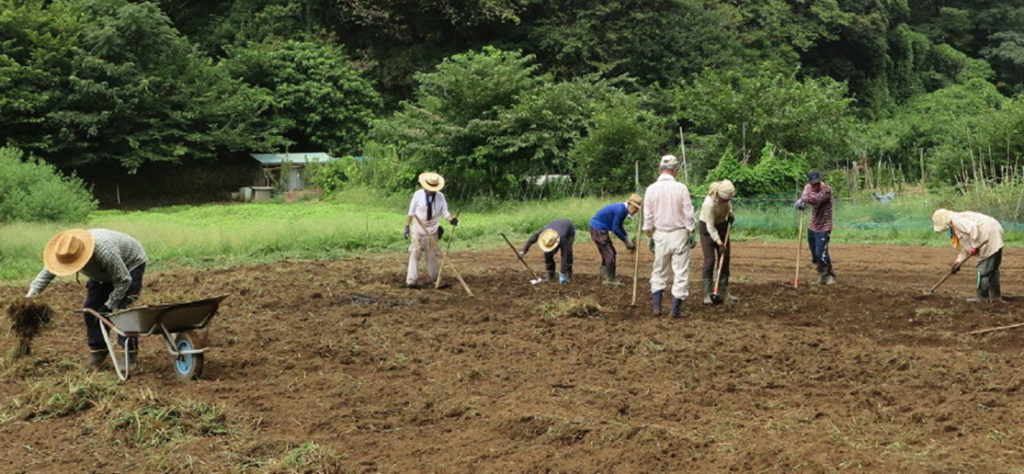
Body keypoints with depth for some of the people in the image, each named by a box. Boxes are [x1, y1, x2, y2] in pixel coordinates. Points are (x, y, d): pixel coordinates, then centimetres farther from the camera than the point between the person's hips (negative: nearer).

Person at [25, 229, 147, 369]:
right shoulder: (66, 252, -25)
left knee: (123, 309, -20)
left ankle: (129, 356, -11)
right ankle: (97, 350, 10)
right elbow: (47, 272, -12)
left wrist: (109, 306, -28)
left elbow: (123, 281, -33)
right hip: (103, 273, 7)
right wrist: (31, 293, -25)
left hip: (131, 264, -7)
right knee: (91, 308, -3)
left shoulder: (105, 252, -45)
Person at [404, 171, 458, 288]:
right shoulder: (418, 194, -9)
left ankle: (435, 279, 26)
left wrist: (451, 220, -24)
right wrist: (407, 226, -6)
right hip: (417, 231, -2)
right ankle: (411, 281, -13)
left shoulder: (440, 196, -4)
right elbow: (411, 212, -2)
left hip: (432, 231, 2)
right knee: (414, 254, -11)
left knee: (433, 256, 12)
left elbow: (445, 213, -4)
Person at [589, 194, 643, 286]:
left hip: (599, 229, 10)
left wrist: (628, 237, 7)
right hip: (598, 229, -10)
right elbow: (615, 229, -21)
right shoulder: (620, 210, -23)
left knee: (606, 253, 16)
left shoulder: (623, 209, 7)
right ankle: (610, 279, -1)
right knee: (610, 253, -8)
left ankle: (605, 278, 23)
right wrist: (626, 240, -11)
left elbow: (619, 227, 17)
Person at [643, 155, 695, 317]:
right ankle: (675, 309, 3)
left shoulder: (651, 189, -2)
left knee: (659, 271, 14)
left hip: (660, 234, 3)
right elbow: (688, 214, -7)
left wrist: (649, 237, 11)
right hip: (679, 233, -3)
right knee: (681, 272, 4)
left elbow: (648, 217, 2)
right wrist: (691, 234, 3)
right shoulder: (681, 188, -10)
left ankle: (656, 306, 12)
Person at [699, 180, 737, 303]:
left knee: (725, 260, 5)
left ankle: (723, 292, 11)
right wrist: (719, 243, -28)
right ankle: (707, 294, -8)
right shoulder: (709, 204, -35)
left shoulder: (726, 193, -18)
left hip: (722, 225, 6)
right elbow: (710, 227, -27)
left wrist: (730, 212, -4)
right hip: (707, 228, -6)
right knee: (709, 261, -11)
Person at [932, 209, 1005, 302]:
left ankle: (983, 297, -1)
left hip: (990, 235, -11)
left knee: (983, 269, -5)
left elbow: (973, 228, -28)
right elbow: (964, 244, 23)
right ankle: (996, 295, 23)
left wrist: (974, 246, -22)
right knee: (992, 268, 17)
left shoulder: (957, 220, -12)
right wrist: (959, 260, 16)